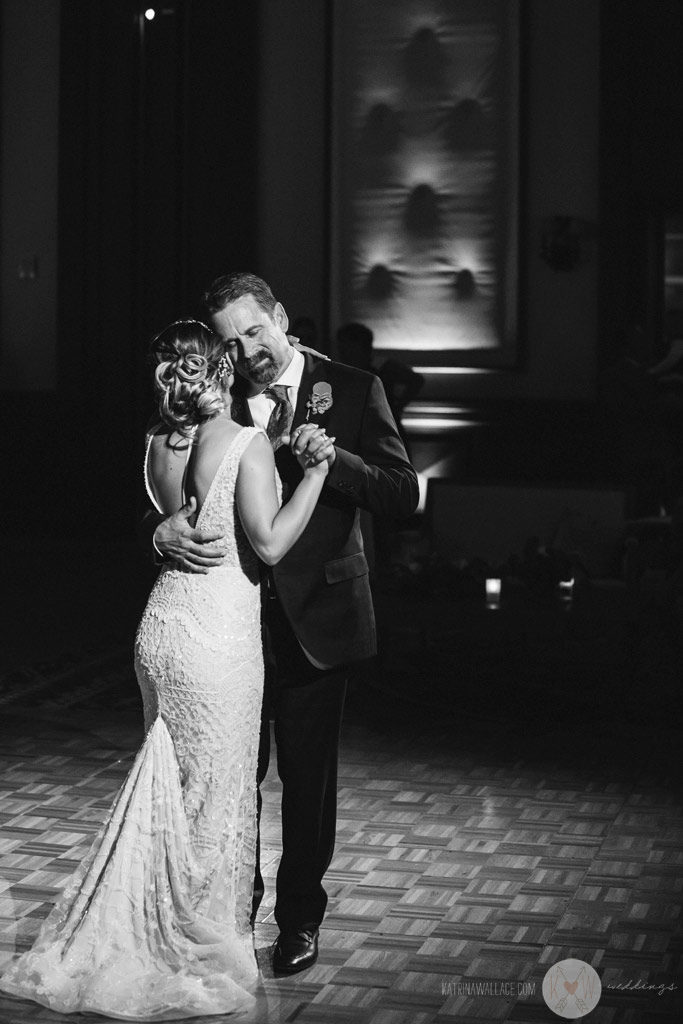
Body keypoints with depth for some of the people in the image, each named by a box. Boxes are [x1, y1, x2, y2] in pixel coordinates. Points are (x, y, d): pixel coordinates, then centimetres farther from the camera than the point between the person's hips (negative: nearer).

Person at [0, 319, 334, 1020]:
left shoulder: (158, 441, 5)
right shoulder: (247, 444, -13)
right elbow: (269, 544, -18)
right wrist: (314, 471, -13)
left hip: (160, 628, 7)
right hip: (218, 636, -6)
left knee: (170, 785, 18)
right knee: (216, 796, 5)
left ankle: (144, 936, 25)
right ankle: (204, 957, 16)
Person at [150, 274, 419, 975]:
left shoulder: (353, 391, -4)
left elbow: (404, 496, -9)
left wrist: (333, 458, -25)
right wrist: (164, 530, -20)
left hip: (314, 619, -2)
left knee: (308, 777, 8)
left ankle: (300, 917, 25)